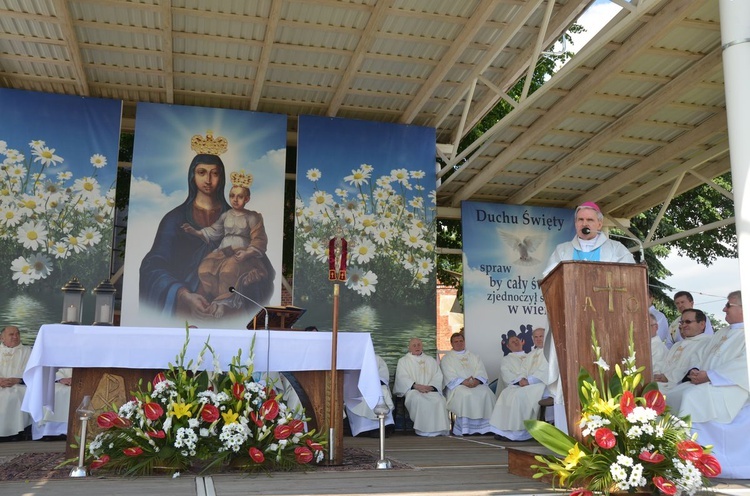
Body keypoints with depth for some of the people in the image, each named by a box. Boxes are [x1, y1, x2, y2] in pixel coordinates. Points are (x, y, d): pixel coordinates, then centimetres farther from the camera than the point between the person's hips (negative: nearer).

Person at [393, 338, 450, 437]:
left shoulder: (431, 360, 25)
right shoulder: (403, 361, 17)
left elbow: (438, 376, 12)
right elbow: (402, 378, 1)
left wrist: (431, 387, -9)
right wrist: (417, 386, -15)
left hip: (430, 390, 2)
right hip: (412, 390, -2)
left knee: (439, 400, -31)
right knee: (419, 400, -37)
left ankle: (440, 429, -28)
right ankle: (423, 430, -34)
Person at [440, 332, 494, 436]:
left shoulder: (473, 356, 23)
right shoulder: (447, 359, 13)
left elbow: (481, 371, 8)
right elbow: (450, 376, -3)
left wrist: (477, 380, -14)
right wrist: (463, 382, -19)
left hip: (476, 384, 3)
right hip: (457, 385, -3)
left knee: (486, 393, -27)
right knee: (466, 395, -35)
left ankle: (484, 426, -23)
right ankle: (465, 429, -31)